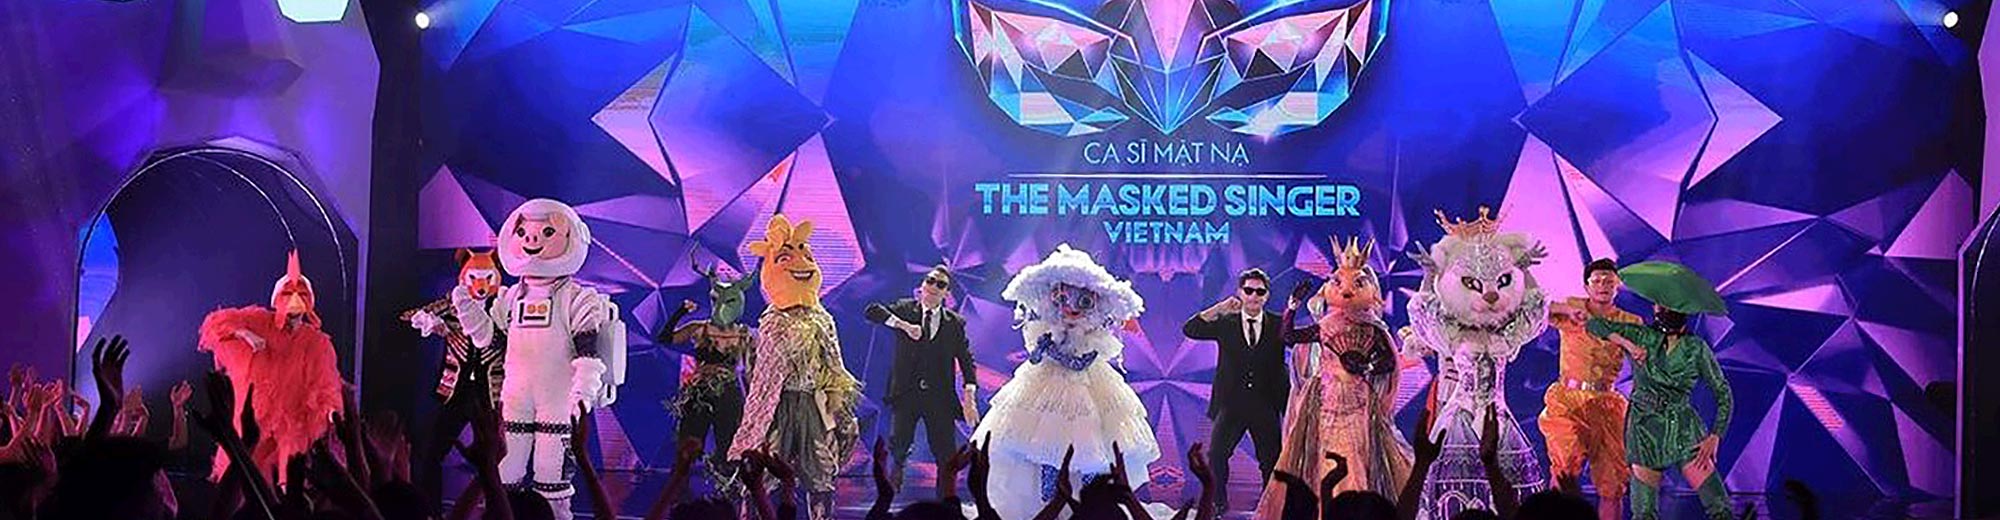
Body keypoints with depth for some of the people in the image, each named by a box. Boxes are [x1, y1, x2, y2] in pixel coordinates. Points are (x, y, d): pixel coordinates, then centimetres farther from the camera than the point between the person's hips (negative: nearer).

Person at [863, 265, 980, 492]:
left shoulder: (955, 323, 7)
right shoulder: (905, 309, 6)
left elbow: (966, 360, 2)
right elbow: (872, 311, -8)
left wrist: (968, 398, -10)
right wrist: (904, 326, -18)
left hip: (940, 397, 1)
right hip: (906, 392, -1)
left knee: (946, 452, 0)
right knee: (898, 442, -10)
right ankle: (899, 462, 23)